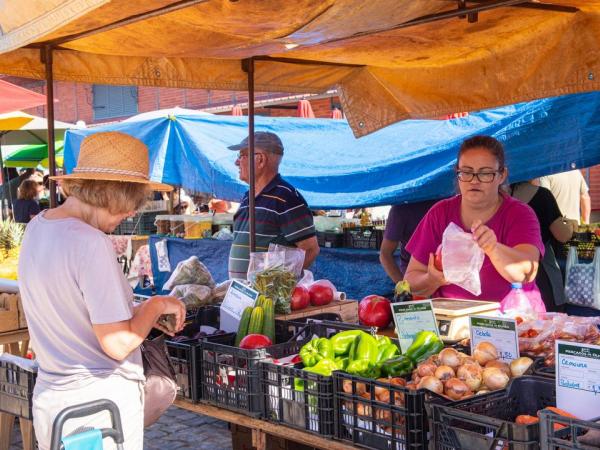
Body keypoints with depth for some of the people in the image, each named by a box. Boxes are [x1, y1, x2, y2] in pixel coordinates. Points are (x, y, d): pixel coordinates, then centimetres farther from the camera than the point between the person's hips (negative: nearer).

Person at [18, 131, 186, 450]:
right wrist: (156, 305, -7)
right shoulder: (91, 244, -24)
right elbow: (118, 345, -22)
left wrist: (140, 312, 12)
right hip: (101, 400, -8)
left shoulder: (37, 227, 2)